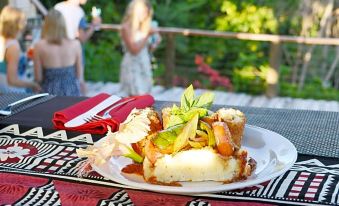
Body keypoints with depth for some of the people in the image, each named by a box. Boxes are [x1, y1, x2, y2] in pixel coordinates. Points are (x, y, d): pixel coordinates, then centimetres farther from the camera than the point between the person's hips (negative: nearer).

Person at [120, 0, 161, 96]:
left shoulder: (142, 26, 10)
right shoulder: (126, 27, -11)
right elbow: (134, 50, -18)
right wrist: (147, 36, -16)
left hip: (144, 67, 7)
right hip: (133, 67, -7)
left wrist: (154, 44, -2)